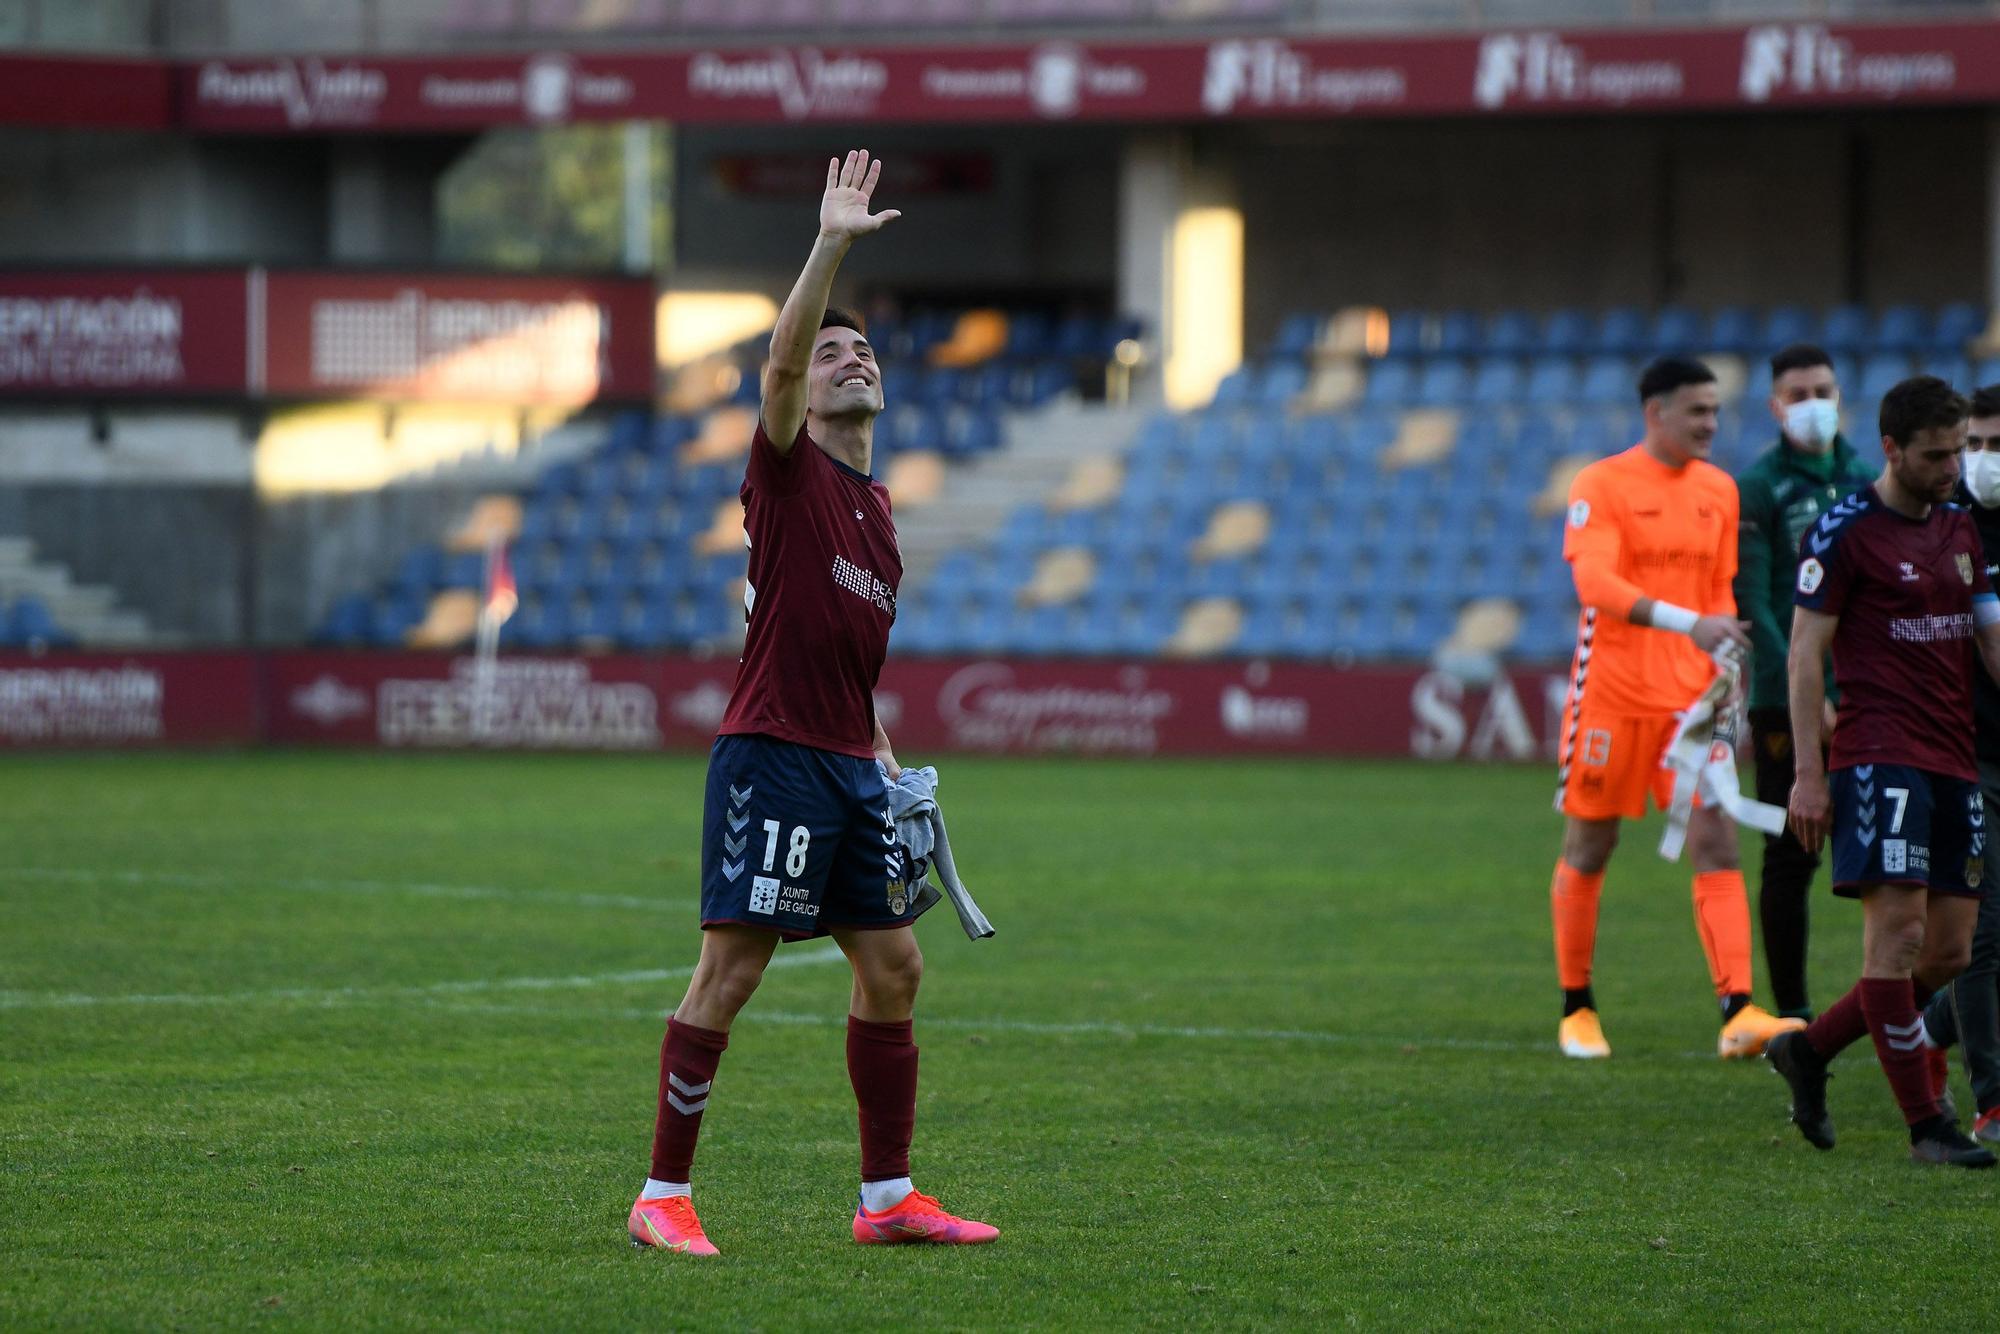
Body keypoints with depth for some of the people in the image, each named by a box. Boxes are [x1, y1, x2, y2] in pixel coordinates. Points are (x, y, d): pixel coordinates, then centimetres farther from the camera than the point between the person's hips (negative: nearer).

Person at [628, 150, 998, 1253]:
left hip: (849, 767, 8)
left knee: (893, 968, 8)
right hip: (771, 757, -8)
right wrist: (831, 247, -27)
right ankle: (662, 1198, -4)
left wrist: (881, 756, 17)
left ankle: (888, 1196, 16)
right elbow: (781, 357, -21)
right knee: (728, 974, -9)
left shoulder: (877, 508, 19)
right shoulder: (788, 470, -1)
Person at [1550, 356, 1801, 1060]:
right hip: (1612, 692, -4)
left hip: (1691, 696, 4)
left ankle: (1738, 1014, -15)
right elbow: (1595, 584, -23)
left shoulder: (1719, 490, 9)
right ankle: (1577, 1011, 21)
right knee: (1588, 850, 6)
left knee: (1717, 844, -8)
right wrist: (1687, 623, -34)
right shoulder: (1601, 486, -9)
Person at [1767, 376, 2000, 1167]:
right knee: (1899, 931, -13)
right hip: (1882, 756, -7)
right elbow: (1806, 649, -6)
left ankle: (1808, 1050, 21)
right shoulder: (1845, 531, -5)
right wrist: (1807, 771, -11)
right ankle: (1926, 1125, -9)